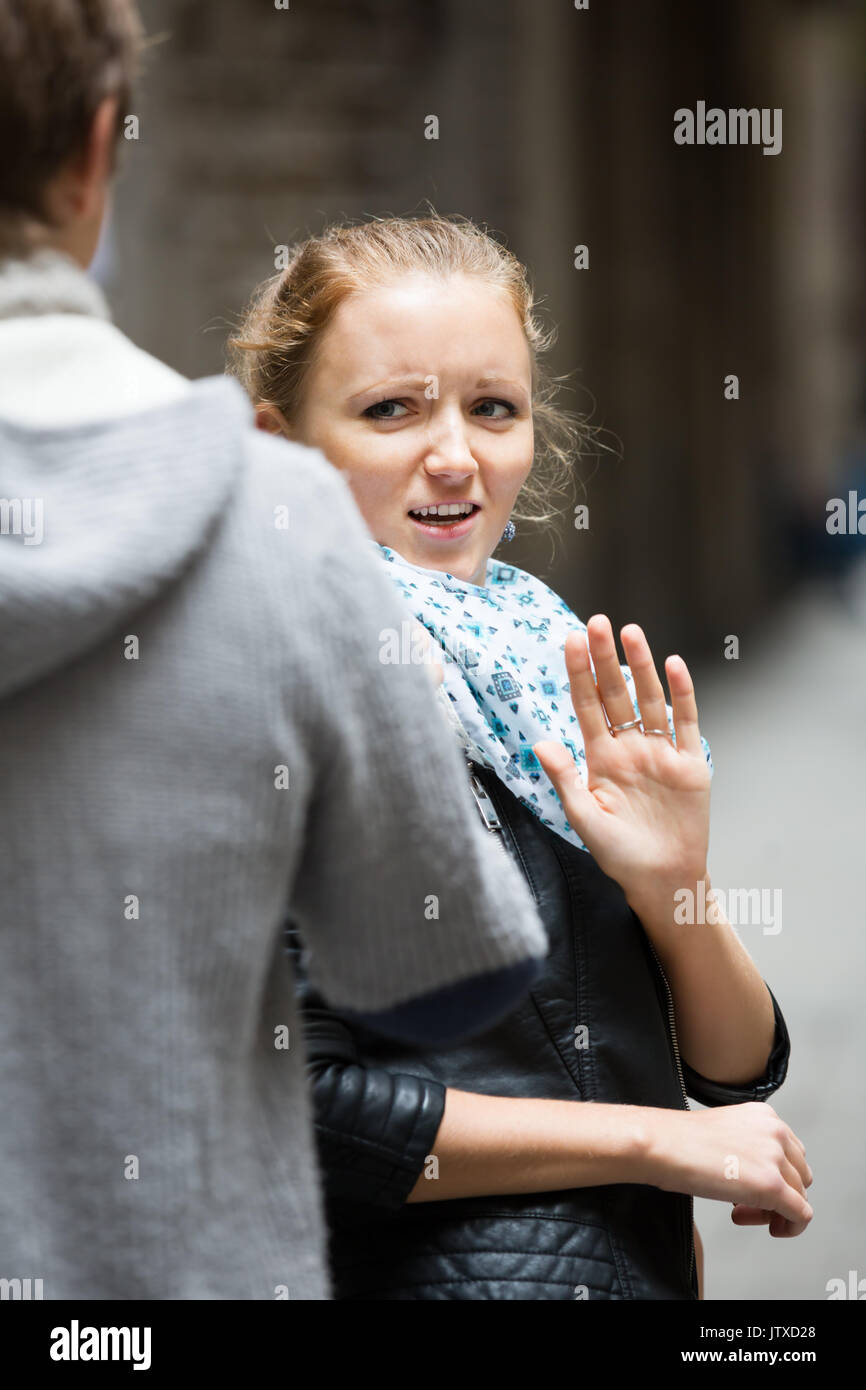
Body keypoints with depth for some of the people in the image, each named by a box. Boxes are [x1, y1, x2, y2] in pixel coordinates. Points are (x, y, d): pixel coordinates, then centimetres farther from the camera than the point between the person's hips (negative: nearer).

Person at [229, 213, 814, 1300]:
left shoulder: (546, 665, 5)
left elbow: (743, 1069, 6)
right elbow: (288, 1099, -20)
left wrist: (672, 882, -13)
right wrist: (655, 1141, -14)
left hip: (650, 1268, 6)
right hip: (411, 1274, -6)